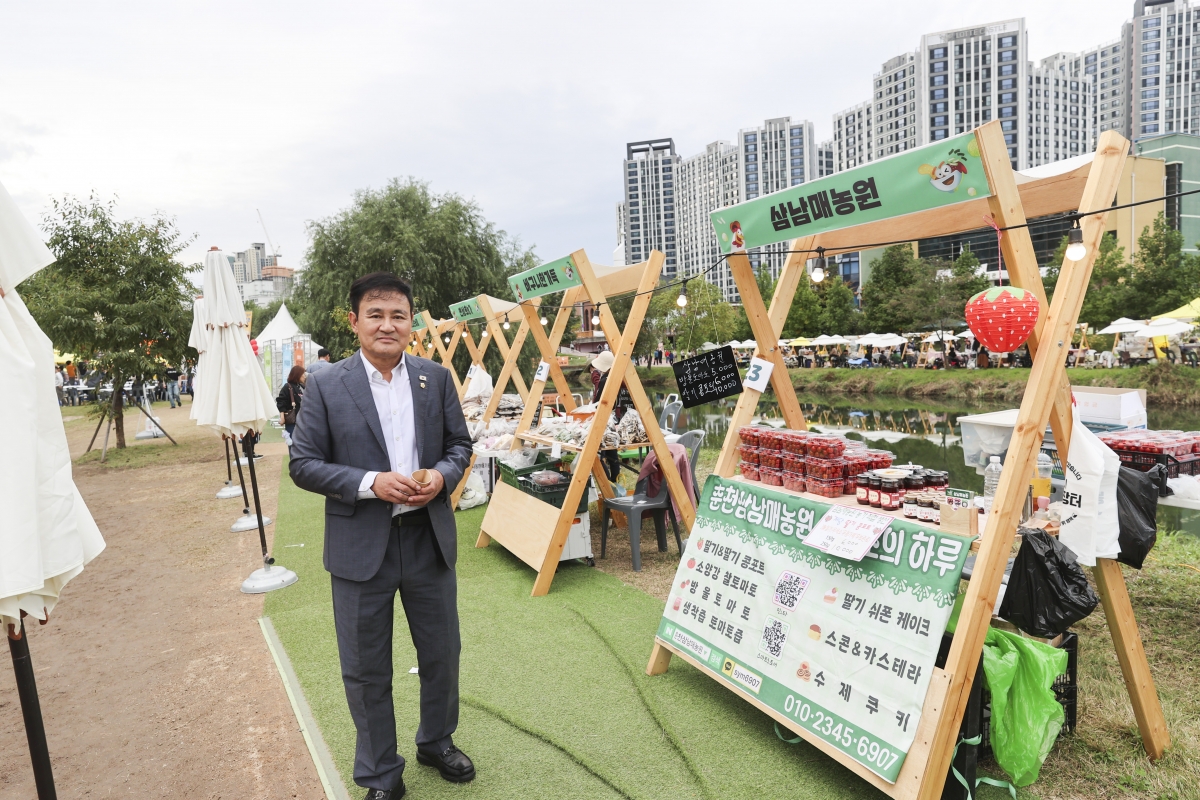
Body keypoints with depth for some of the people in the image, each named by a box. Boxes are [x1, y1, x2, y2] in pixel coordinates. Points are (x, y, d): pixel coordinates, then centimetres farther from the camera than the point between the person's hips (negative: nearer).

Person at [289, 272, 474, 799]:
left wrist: (443, 475, -14)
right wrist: (371, 483, -20)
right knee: (366, 669, 12)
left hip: (429, 539, 3)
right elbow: (303, 464, -7)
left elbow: (460, 444, 8)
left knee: (442, 653, 19)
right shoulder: (326, 386, -6)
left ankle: (437, 742, 45)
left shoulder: (437, 378, 1)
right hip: (360, 547, -2)